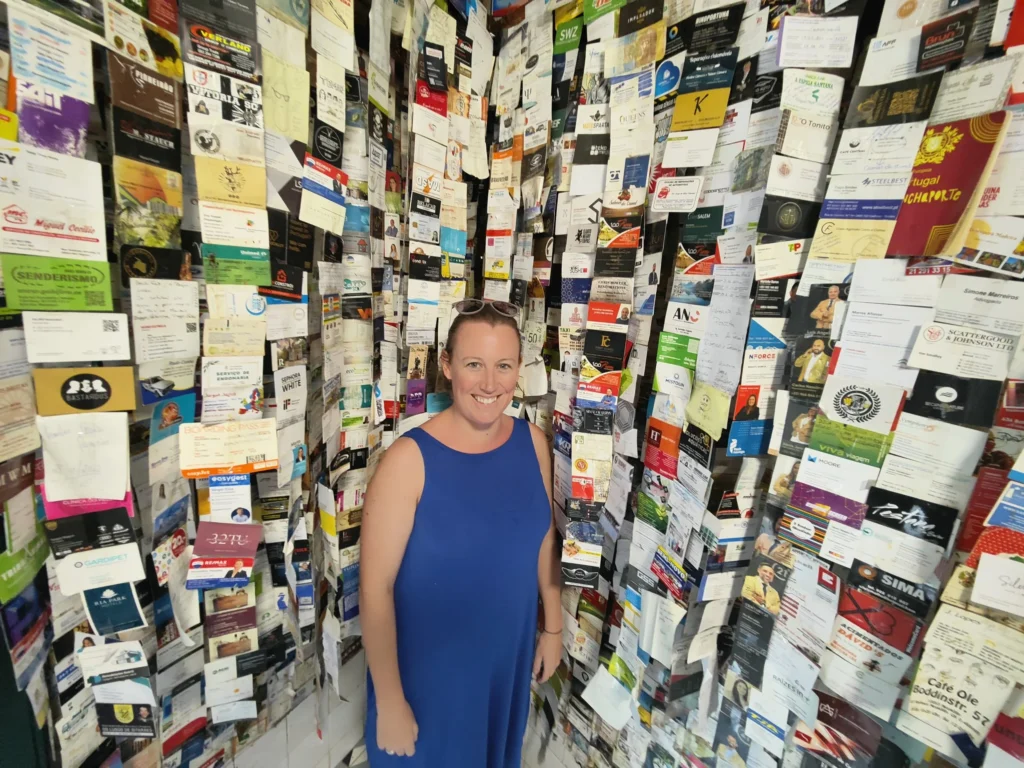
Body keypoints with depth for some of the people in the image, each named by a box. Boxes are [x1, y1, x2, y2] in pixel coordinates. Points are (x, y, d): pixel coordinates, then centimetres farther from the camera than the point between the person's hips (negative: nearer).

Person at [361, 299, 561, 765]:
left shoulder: (533, 442, -11)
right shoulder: (408, 459, -26)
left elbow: (544, 540, 1)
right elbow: (375, 589, -20)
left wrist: (553, 626, 9)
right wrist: (390, 702, -13)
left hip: (508, 657, 4)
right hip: (427, 669, -4)